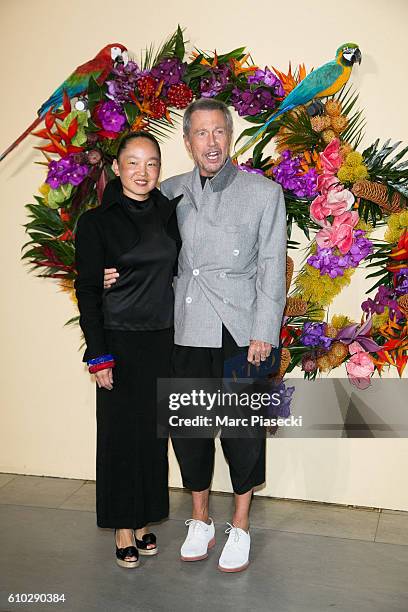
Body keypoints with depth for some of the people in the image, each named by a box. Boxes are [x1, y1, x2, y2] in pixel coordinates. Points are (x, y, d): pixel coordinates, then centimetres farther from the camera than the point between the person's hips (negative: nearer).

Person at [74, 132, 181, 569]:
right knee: (121, 432, 5)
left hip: (163, 340, 4)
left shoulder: (169, 213, 6)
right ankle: (123, 527, 21)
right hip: (120, 341, -4)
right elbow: (87, 291, -7)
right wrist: (98, 355, -11)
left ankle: (143, 519, 27)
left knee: (154, 430, 11)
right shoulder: (96, 222, -6)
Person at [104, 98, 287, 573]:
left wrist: (264, 332, -8)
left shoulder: (264, 193, 0)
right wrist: (117, 275, -2)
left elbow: (272, 268, -2)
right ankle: (200, 521, 32)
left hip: (241, 332, -3)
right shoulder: (170, 193, 8)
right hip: (186, 330, 3)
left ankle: (240, 527, 27)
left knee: (242, 427, 6)